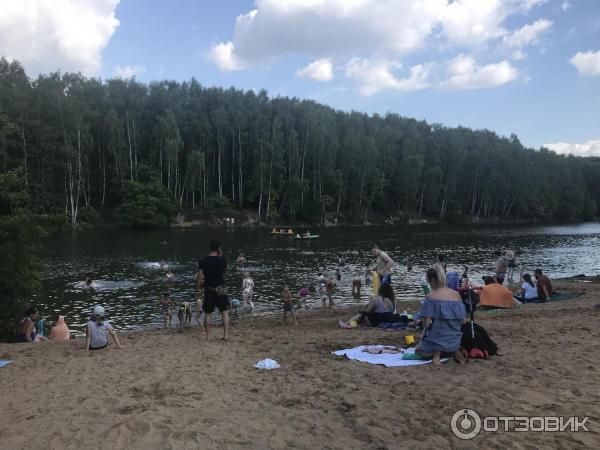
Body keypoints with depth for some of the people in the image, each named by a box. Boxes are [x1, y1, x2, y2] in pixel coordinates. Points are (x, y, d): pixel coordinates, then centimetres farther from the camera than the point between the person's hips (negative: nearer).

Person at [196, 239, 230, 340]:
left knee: (208, 313, 10)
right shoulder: (222, 260, -7)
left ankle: (208, 336, 13)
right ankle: (226, 334, 4)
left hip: (209, 290, 1)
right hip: (221, 289, 0)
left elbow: (200, 277, -7)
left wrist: (197, 290, 3)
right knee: (225, 312, 8)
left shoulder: (202, 262, -7)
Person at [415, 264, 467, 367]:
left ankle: (436, 353, -5)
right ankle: (453, 351, 6)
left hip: (436, 340, -5)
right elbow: (463, 321, 0)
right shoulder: (456, 295, -5)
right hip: (455, 342, 5)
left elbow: (426, 323, -21)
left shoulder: (431, 297, -18)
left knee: (418, 350, 28)